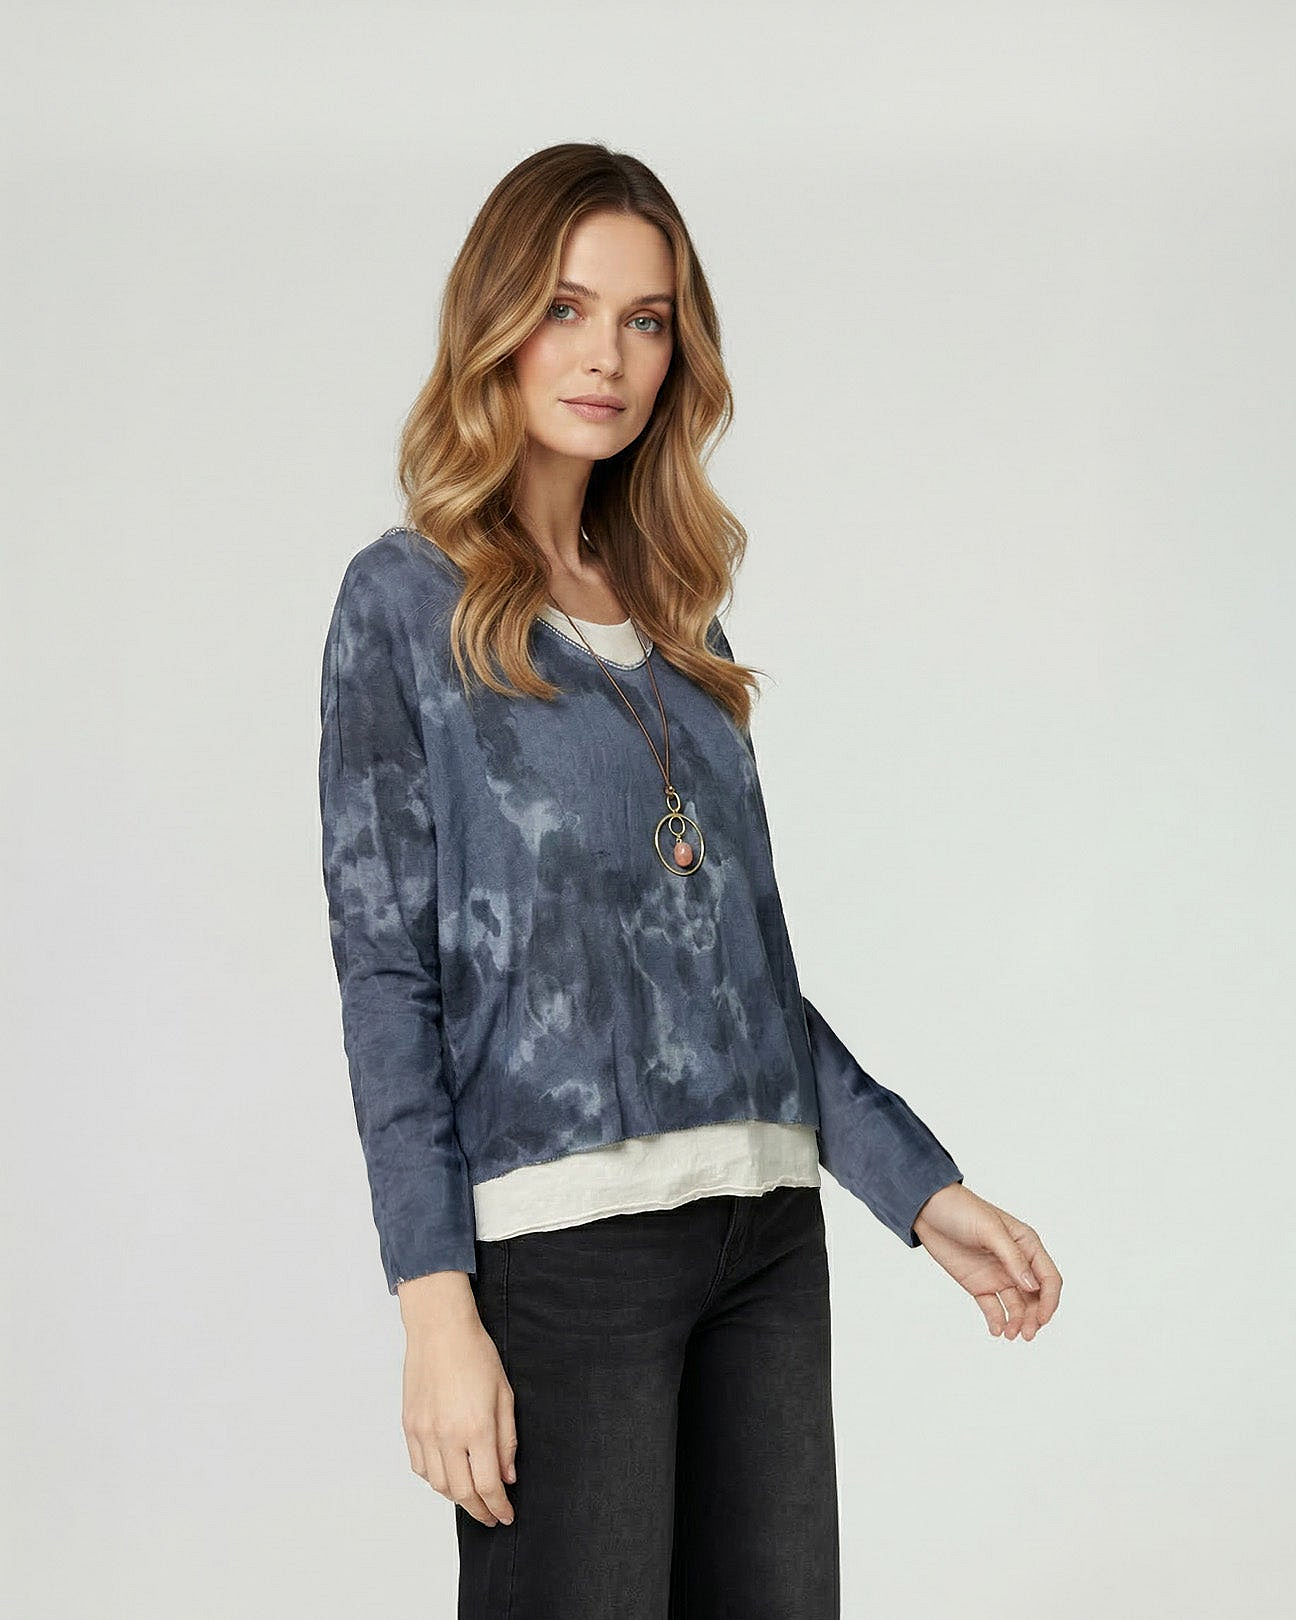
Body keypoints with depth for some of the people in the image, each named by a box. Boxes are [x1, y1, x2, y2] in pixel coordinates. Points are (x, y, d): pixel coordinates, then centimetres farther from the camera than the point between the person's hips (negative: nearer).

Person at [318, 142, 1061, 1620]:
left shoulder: (675, 613, 16)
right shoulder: (407, 602, 0)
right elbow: (386, 971, -6)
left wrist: (920, 1188, 13)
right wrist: (435, 1303, -13)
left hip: (765, 1222, 6)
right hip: (560, 1230, -5)